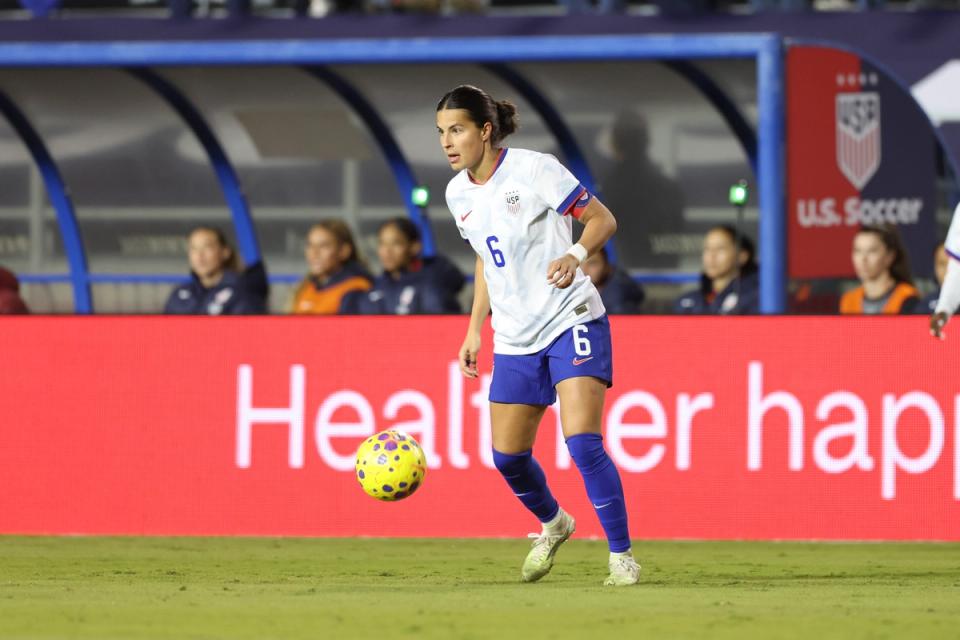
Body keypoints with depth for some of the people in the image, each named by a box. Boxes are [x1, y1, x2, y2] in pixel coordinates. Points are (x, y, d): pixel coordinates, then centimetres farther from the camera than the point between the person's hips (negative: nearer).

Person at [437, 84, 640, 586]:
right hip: (514, 337, 6)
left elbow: (602, 219, -8)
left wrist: (576, 255, -27)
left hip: (572, 320, -6)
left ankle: (621, 555, -9)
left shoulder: (534, 169, -13)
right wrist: (475, 328, 15)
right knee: (507, 455, 5)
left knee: (582, 441, -19)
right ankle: (553, 525, 35)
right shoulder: (458, 194, 6)